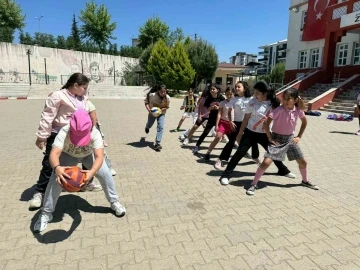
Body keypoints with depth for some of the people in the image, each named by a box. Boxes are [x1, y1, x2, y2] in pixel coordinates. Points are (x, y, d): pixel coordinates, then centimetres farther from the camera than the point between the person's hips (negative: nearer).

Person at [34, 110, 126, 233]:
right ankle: (46, 213, 2)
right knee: (55, 178, -18)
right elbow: (54, 153, -52)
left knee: (105, 174, -15)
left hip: (89, 154, 0)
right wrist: (56, 168, -76)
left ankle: (114, 202, 9)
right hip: (69, 155, 0)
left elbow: (99, 157, -50)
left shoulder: (95, 133, -40)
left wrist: (92, 171, -71)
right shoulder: (64, 132, -40)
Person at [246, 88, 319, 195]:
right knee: (266, 162, -18)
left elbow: (305, 121, 12)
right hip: (277, 138, -5)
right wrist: (270, 138, -15)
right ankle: (253, 185, -6)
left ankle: (305, 181, 42)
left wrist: (299, 136, 8)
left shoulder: (298, 110, -8)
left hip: (290, 139, 5)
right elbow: (266, 123, -21)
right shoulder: (279, 109, -22)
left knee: (303, 162, 13)